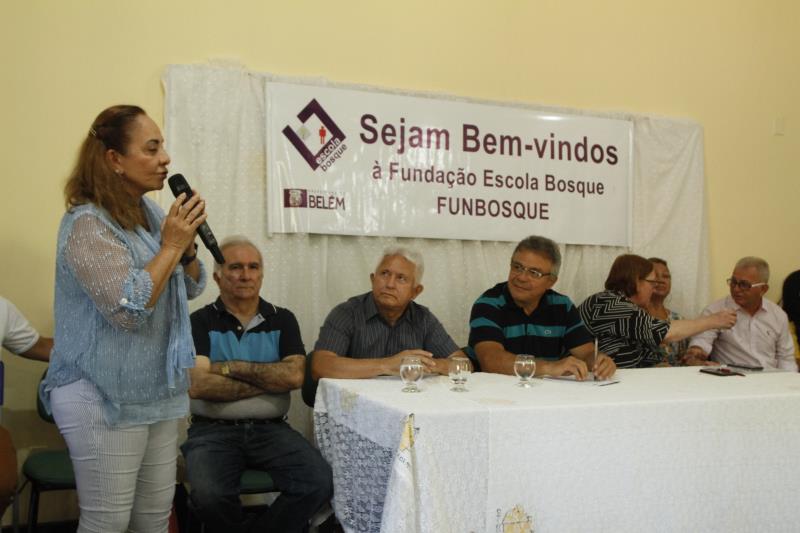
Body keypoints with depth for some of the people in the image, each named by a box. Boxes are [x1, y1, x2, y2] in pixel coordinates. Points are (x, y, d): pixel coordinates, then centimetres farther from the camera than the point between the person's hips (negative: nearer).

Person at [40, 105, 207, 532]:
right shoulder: (87, 223, -17)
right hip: (105, 398, -8)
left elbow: (192, 287, 15)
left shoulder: (151, 212, 8)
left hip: (159, 392, 8)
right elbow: (129, 309, -25)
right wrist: (171, 246, -18)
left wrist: (187, 245, -5)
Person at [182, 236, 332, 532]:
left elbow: (294, 376, -6)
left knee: (319, 484, -21)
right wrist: (268, 381, -8)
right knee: (209, 495, -31)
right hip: (214, 430, -2)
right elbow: (197, 386, -12)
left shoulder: (282, 320, 10)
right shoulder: (200, 322, 2)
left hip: (270, 428, 2)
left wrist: (230, 367, -9)